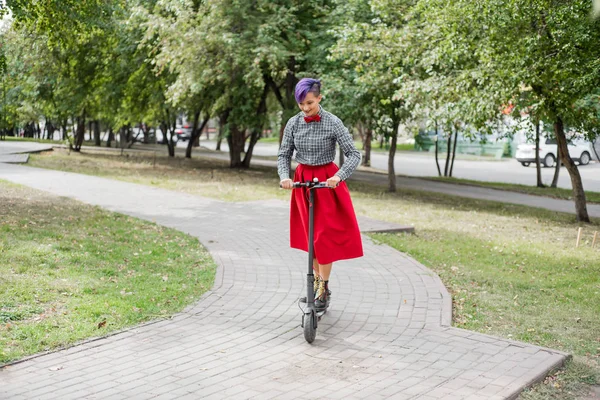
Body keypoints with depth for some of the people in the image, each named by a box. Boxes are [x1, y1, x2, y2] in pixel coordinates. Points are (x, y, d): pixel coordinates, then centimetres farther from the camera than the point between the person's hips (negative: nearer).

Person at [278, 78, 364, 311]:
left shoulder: (333, 123, -14)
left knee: (325, 235, -5)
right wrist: (284, 176, -17)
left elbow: (354, 155, -15)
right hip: (302, 181, 4)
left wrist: (339, 176, -31)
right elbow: (284, 155, 2)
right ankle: (316, 279, 25)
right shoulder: (293, 123, -3)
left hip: (327, 182, -4)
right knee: (309, 234, 11)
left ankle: (324, 288, 4)